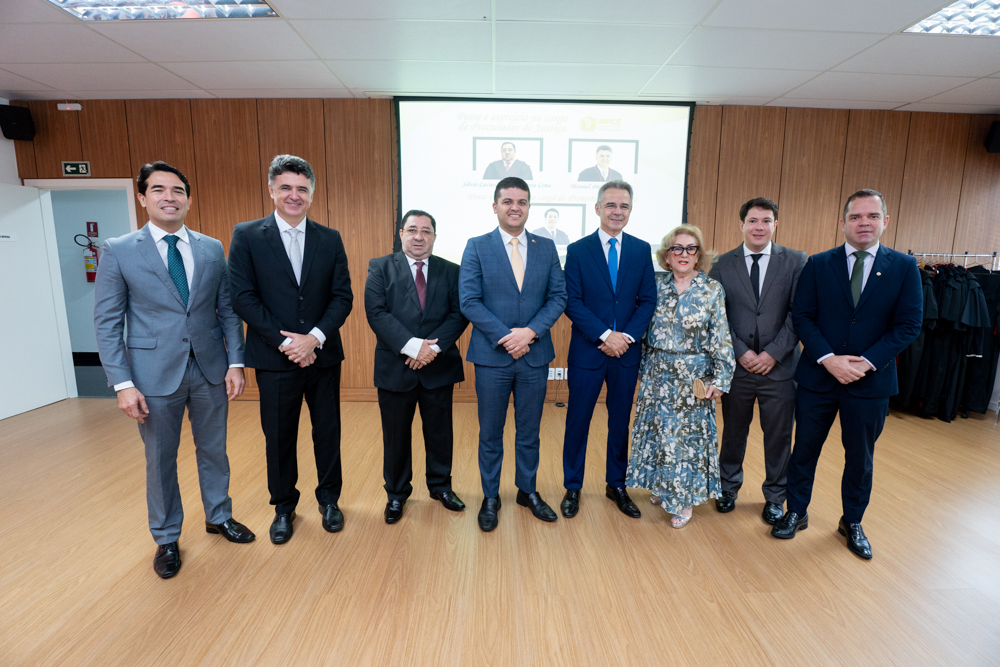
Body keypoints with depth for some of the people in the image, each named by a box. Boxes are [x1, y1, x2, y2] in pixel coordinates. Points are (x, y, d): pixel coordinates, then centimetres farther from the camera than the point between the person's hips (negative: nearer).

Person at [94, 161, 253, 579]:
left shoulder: (212, 250, 3)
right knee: (160, 460, 13)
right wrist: (123, 383, -11)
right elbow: (107, 323, -5)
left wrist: (236, 362, -3)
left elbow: (228, 310, 4)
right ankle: (166, 539, 33)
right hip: (155, 375, -2)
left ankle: (219, 517, 38)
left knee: (213, 450, 16)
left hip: (210, 370, 2)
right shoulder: (118, 251, -4)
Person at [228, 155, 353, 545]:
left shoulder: (330, 239, 4)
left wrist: (314, 337, -14)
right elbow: (242, 296, -7)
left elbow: (343, 296, -1)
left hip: (323, 355, 2)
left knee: (328, 432, 13)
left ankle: (329, 499, 34)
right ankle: (284, 507, 33)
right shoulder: (246, 236, -1)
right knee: (279, 439, 12)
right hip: (275, 358, -1)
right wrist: (285, 342, -14)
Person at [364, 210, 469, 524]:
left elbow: (459, 314, -3)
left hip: (439, 366, 1)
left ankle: (440, 485, 36)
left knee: (440, 432, 13)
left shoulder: (451, 271, 6)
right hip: (395, 367, -1)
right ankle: (397, 493, 32)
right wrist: (411, 346, -20)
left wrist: (434, 347, -17)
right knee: (395, 436, 12)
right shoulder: (380, 268, 2)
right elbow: (376, 312, -10)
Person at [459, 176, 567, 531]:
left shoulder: (546, 248, 6)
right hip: (492, 356, -2)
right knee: (490, 433, 11)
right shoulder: (477, 247, -1)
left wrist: (530, 331, -14)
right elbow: (469, 301, -9)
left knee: (529, 431, 16)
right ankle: (490, 497, 30)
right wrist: (504, 338, -16)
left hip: (535, 355, 2)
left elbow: (558, 296, 1)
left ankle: (528, 491, 36)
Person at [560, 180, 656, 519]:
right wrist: (604, 336, -16)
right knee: (578, 421, 7)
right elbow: (572, 302, -8)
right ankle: (572, 488, 25)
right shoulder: (578, 250, -2)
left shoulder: (641, 249, 6)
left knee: (620, 421, 14)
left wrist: (627, 336, -12)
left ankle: (617, 485, 33)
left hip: (627, 351, 3)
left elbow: (648, 300, 2)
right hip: (587, 351, -2)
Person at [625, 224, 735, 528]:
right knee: (657, 429, 11)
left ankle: (684, 499, 23)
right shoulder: (656, 285, 2)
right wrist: (644, 367, 5)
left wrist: (720, 378, -9)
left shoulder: (712, 289, -4)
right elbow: (644, 328, 8)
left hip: (693, 377, -2)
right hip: (658, 374, 3)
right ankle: (663, 486, 33)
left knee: (688, 434, 5)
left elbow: (721, 338, -5)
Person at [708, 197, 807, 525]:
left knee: (778, 436, 11)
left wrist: (773, 353, -12)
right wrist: (740, 352, -10)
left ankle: (775, 498, 32)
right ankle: (728, 487, 36)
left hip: (780, 365, 0)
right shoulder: (722, 264, 1)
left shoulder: (796, 261, 1)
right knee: (733, 431, 15)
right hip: (736, 364, 0)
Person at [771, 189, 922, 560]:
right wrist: (828, 359, -17)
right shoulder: (818, 264, -1)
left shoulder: (904, 267, -1)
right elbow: (801, 317, -5)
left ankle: (852, 523, 36)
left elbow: (909, 325, -5)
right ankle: (796, 513, 30)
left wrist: (866, 362, -16)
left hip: (872, 381, 1)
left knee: (860, 458, 15)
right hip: (817, 376, 0)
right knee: (804, 449, 11)